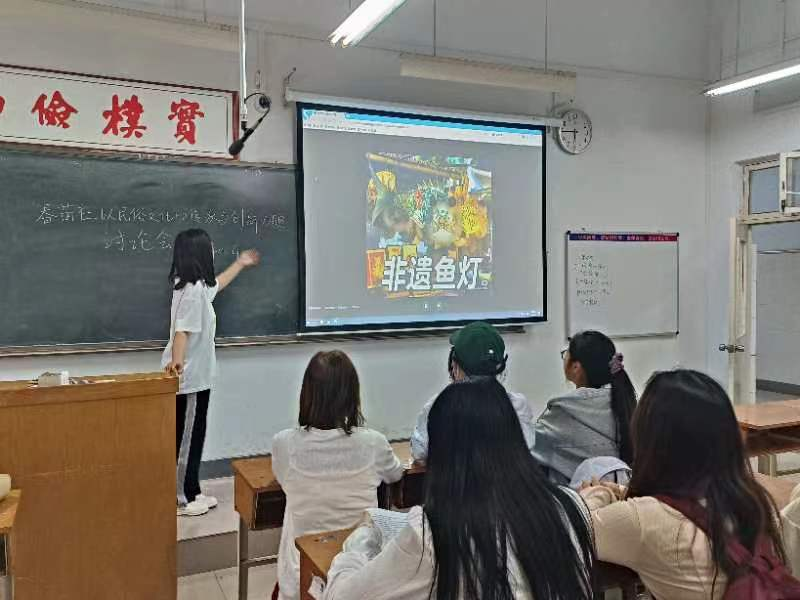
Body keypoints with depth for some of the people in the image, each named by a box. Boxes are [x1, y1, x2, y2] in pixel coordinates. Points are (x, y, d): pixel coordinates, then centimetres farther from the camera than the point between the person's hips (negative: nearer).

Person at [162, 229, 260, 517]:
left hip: (193, 377, 10)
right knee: (186, 440, 0)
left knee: (192, 438, 16)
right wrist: (176, 361, -46)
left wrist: (240, 263, 47)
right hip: (190, 379, -10)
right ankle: (178, 499, 10)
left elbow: (215, 285, 34)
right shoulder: (193, 291, -20)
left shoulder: (197, 286, 11)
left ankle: (190, 494, 25)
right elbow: (182, 331, -30)